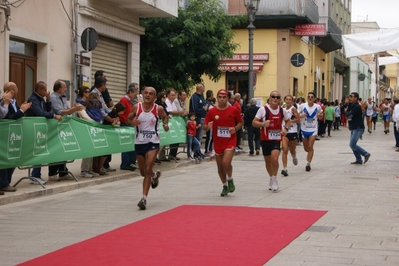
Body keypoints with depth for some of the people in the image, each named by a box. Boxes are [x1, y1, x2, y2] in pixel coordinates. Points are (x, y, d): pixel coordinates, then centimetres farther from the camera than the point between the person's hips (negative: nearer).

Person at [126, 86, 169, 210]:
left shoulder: (159, 109, -6)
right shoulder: (136, 107, -4)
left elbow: (165, 117, 14)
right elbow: (127, 119, 6)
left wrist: (165, 124, -7)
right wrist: (132, 122, -17)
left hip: (153, 143, -3)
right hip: (139, 142, 3)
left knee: (148, 170, -14)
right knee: (143, 172, 16)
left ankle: (144, 198, -9)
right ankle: (155, 175, 52)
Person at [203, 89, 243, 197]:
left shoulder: (234, 110, -4)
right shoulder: (211, 112, -2)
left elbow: (240, 122, 9)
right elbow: (205, 127, 2)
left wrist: (235, 128, -11)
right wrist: (208, 126, -22)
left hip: (230, 141, -3)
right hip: (217, 142, 3)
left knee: (226, 162, -21)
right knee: (220, 166, 10)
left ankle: (230, 180, 8)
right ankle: (225, 186, 29)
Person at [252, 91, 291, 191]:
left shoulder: (282, 110, 1)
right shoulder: (263, 109, -8)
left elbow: (288, 121, 19)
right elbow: (254, 122, -6)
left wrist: (285, 128, -1)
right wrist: (263, 124, -25)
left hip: (276, 139, 0)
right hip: (265, 139, 0)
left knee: (274, 158, -19)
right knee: (267, 160, 10)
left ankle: (274, 179, -3)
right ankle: (272, 178, 33)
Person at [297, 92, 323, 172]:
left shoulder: (318, 107, -5)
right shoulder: (302, 106, -8)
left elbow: (321, 114, 13)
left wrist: (320, 115, -10)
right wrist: (301, 116, -23)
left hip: (313, 129, -1)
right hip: (304, 129, 1)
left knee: (310, 147, -13)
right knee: (306, 148, 13)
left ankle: (308, 163, -6)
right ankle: (310, 154, 47)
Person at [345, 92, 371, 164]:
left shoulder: (357, 107, -17)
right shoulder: (351, 105, 15)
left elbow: (349, 115, -23)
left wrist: (346, 111, -2)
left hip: (358, 128, -10)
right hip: (353, 128, 10)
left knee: (352, 144, -14)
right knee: (352, 144, 10)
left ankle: (366, 154, -4)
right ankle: (359, 160, 15)